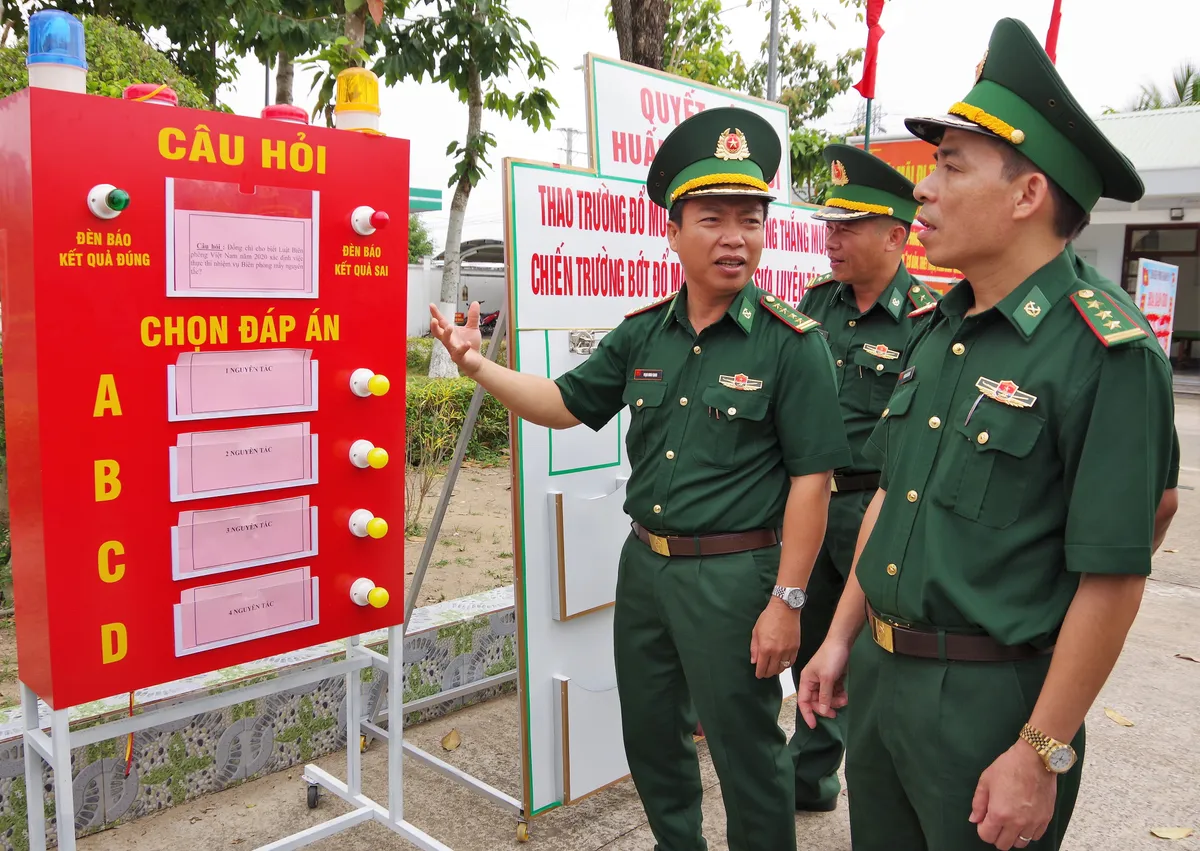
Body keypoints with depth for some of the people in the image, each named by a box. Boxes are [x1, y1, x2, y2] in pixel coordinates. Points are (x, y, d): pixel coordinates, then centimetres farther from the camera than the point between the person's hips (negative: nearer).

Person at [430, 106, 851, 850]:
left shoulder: (792, 343, -12)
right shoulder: (643, 335, 4)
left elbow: (810, 479, -13)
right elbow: (564, 405, 9)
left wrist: (787, 601, -15)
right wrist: (478, 364, -4)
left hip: (734, 575, -6)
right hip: (644, 562, 6)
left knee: (746, 750, 8)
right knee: (650, 735, 22)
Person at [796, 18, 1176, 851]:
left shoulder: (1107, 352, -18)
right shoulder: (937, 330, 5)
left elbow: (1113, 578, -18)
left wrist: (1041, 756, -16)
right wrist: (842, 637, 11)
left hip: (991, 697, -7)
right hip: (879, 674, 7)